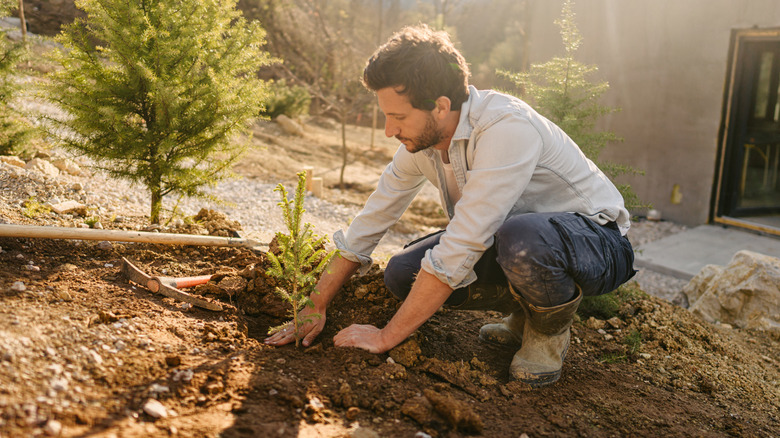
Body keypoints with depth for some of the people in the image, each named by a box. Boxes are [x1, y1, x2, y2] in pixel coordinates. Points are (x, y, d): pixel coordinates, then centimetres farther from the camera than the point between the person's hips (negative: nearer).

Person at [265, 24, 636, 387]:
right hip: (510, 240, 7)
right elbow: (370, 223, 1)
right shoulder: (418, 140, -7)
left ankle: (550, 329, -7)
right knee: (403, 274, -10)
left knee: (522, 237, -41)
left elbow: (459, 250, -34)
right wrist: (315, 309, 1)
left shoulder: (507, 128, -33)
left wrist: (385, 337, -25)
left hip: (596, 241, -6)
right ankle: (525, 315, 8)